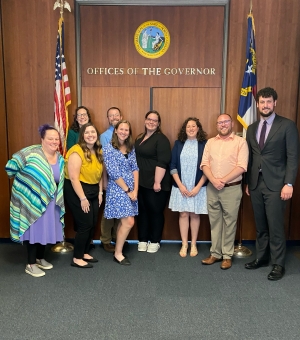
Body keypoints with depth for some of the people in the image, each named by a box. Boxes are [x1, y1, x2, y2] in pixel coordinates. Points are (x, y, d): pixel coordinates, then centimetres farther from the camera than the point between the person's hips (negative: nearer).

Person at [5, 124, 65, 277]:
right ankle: (30, 264, 17)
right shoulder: (31, 152, -18)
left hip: (49, 202, 6)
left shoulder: (60, 159, 4)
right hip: (32, 200, -6)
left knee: (45, 230, 15)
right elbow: (11, 167, -12)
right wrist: (24, 181, -1)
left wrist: (58, 200, 12)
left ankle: (40, 259, 34)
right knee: (33, 231, 2)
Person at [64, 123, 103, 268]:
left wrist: (100, 192, 8)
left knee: (93, 224, 11)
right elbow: (73, 178, -21)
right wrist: (83, 198, -20)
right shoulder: (77, 151, -17)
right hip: (78, 191, -8)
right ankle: (77, 258, 10)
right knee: (85, 224, -5)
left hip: (93, 191, 8)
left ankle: (84, 253, 28)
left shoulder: (98, 151, 8)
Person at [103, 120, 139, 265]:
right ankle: (118, 253, 6)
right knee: (129, 222, -10)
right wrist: (127, 190, -12)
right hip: (117, 190, -6)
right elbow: (114, 173, -14)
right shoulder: (109, 148, -10)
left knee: (124, 221, 9)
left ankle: (119, 249, 23)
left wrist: (135, 189, -4)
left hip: (131, 189, 6)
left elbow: (135, 168, 7)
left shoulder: (130, 148, 9)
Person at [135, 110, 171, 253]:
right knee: (142, 211, 11)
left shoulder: (161, 139, -9)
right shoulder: (140, 138, 15)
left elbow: (162, 163, -18)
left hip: (155, 183, -7)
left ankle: (155, 242, 17)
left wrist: (157, 182, -22)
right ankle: (142, 240, 23)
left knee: (156, 211, 4)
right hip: (141, 182, 7)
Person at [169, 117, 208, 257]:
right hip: (181, 187, 1)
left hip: (198, 187, -1)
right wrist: (180, 185, -7)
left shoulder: (204, 144, -2)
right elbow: (173, 166, 1)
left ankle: (193, 245, 23)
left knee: (194, 215, 9)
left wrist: (198, 187, -11)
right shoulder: (178, 144, 3)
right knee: (183, 214, 7)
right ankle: (184, 244, 19)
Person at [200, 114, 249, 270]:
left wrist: (223, 180, -16)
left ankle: (227, 256, 17)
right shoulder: (210, 142, 10)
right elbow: (205, 164, 3)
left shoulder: (240, 142, -2)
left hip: (232, 188, -4)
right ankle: (215, 253, 22)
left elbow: (241, 166, -11)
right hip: (212, 188, 4)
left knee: (229, 222, 4)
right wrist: (213, 181, -13)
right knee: (214, 222, 10)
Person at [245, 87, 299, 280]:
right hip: (256, 184, 5)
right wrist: (248, 182, 11)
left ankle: (278, 264, 13)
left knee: (275, 227, -1)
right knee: (260, 226, 13)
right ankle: (262, 257, 27)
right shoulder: (252, 128, 12)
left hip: (275, 184, -5)